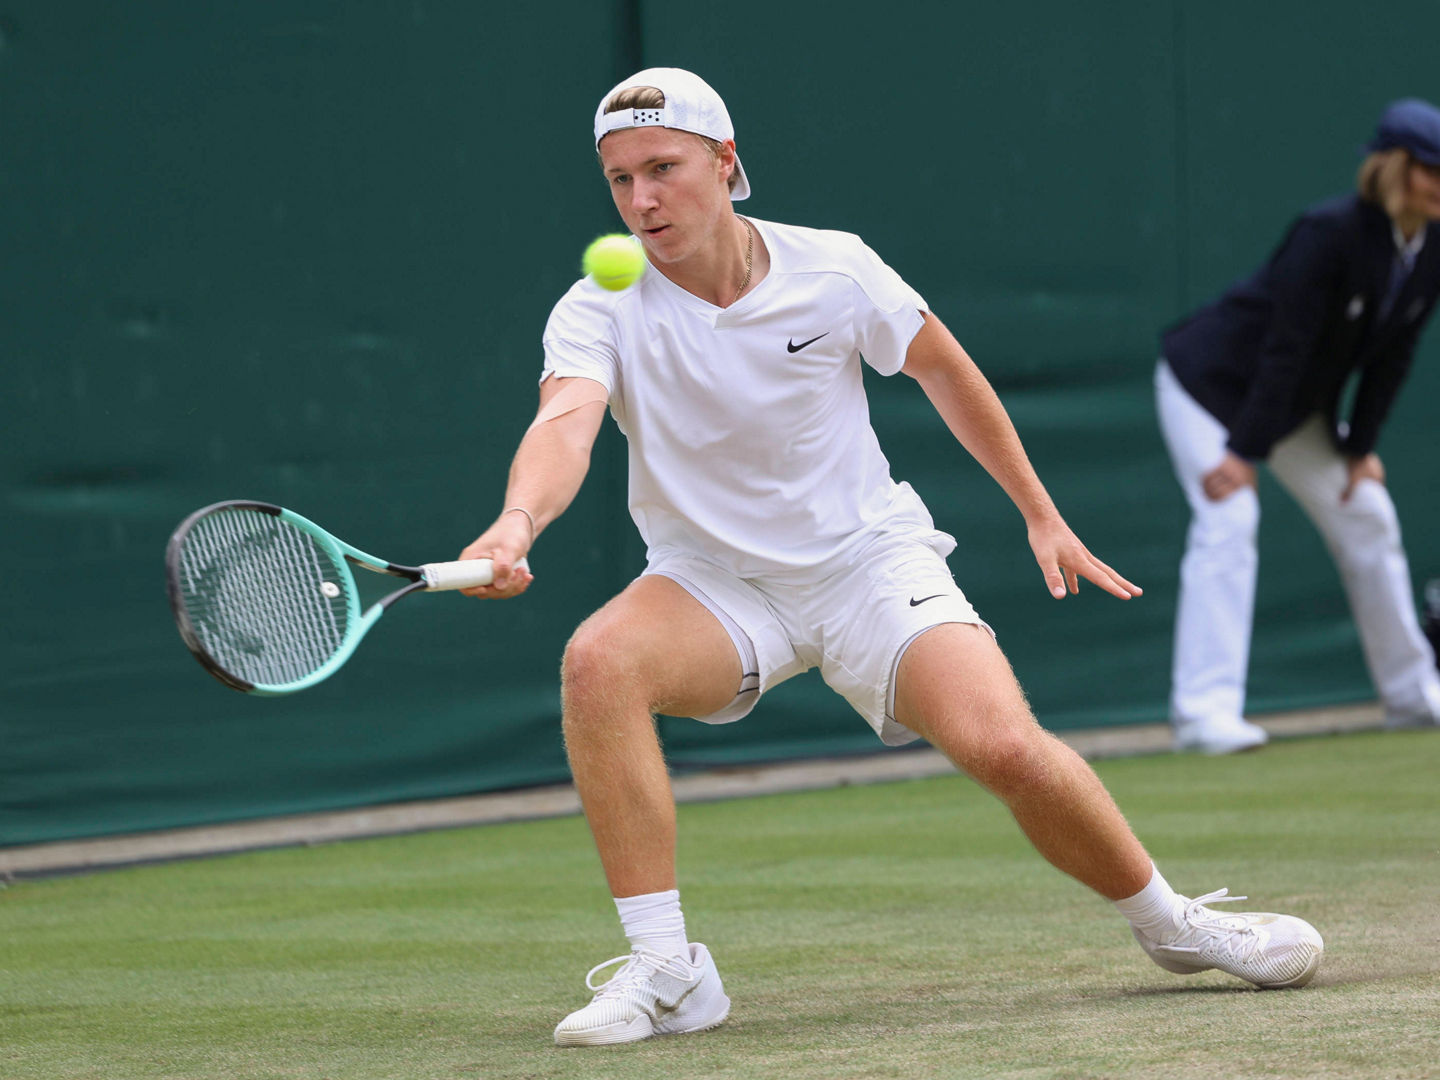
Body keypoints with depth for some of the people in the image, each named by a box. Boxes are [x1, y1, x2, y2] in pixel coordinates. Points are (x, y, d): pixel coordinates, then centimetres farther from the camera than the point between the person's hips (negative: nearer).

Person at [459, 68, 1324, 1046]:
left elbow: (943, 369, 8)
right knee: (598, 662, -32)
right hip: (713, 586, 0)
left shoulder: (834, 269, -10)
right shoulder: (598, 313, -14)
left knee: (1003, 743, -24)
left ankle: (1171, 922, 5)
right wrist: (519, 520, -57)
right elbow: (565, 422, -35)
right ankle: (666, 970, -25)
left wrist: (1042, 516, 13)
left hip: (870, 560, 0)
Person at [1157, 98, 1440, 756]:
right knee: (1229, 520, -22)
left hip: (1295, 406, 8)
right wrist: (1243, 450, -30)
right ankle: (1205, 710, -27)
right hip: (1209, 385, -8)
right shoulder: (1328, 234, -30)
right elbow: (1284, 348, -30)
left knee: (1366, 516, 8)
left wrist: (1359, 448, -3)